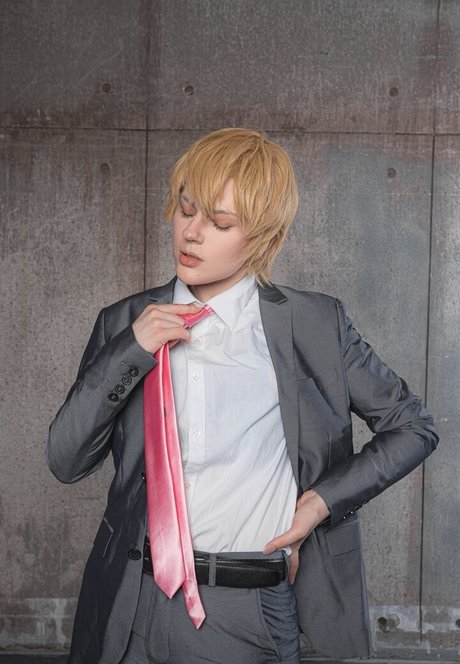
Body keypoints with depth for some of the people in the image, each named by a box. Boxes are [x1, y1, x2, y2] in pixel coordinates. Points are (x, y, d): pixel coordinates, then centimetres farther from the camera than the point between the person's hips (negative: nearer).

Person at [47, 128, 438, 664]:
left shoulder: (315, 323, -4)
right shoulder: (125, 324, 3)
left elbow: (413, 427, 5)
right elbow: (65, 461, 1)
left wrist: (323, 500, -7)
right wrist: (128, 352, -11)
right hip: (132, 606, 3)